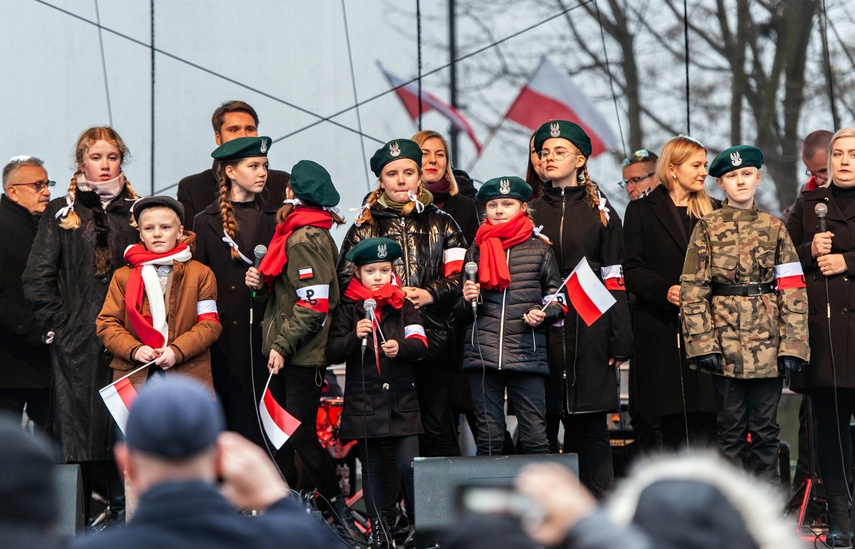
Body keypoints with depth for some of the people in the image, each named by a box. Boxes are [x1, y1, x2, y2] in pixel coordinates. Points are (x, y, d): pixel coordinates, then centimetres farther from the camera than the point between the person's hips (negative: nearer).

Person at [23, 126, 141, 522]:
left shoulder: (136, 212, 11)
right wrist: (58, 325, -5)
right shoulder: (61, 213, 5)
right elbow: (37, 278, 2)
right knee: (76, 430, -2)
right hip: (76, 344, -2)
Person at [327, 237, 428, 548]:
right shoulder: (347, 309, 4)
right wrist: (354, 336, -20)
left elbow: (420, 344, -2)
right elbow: (332, 353, -3)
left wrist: (401, 346, -22)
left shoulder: (402, 305, 6)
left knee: (409, 465, -8)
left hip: (401, 398, -1)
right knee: (371, 467, 8)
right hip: (363, 400, 1)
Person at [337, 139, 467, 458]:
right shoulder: (364, 229, 12)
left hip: (434, 341, 0)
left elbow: (459, 276, 6)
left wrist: (429, 294, -12)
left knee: (437, 429, -1)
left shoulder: (441, 224, 14)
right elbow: (346, 282, 6)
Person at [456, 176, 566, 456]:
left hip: (528, 355, -2)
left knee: (535, 437, -7)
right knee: (488, 438, 3)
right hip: (482, 355, 2)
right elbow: (463, 314, 19)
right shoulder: (476, 251, 14)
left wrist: (542, 314, -9)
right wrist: (467, 300, -4)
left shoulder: (540, 250, 8)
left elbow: (558, 299, 12)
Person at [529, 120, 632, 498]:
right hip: (539, 327, 1)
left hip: (588, 330, -1)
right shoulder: (529, 210, 11)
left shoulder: (599, 212, 8)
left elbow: (614, 280, 5)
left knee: (589, 425, 0)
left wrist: (620, 339, -2)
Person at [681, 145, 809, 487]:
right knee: (730, 427, 2)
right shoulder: (707, 228, 3)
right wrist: (702, 343, -11)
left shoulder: (774, 228, 8)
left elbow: (793, 290, 4)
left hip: (768, 343, 1)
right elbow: (693, 291, -1)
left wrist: (792, 345, -5)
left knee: (766, 428, 3)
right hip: (726, 343, -1)